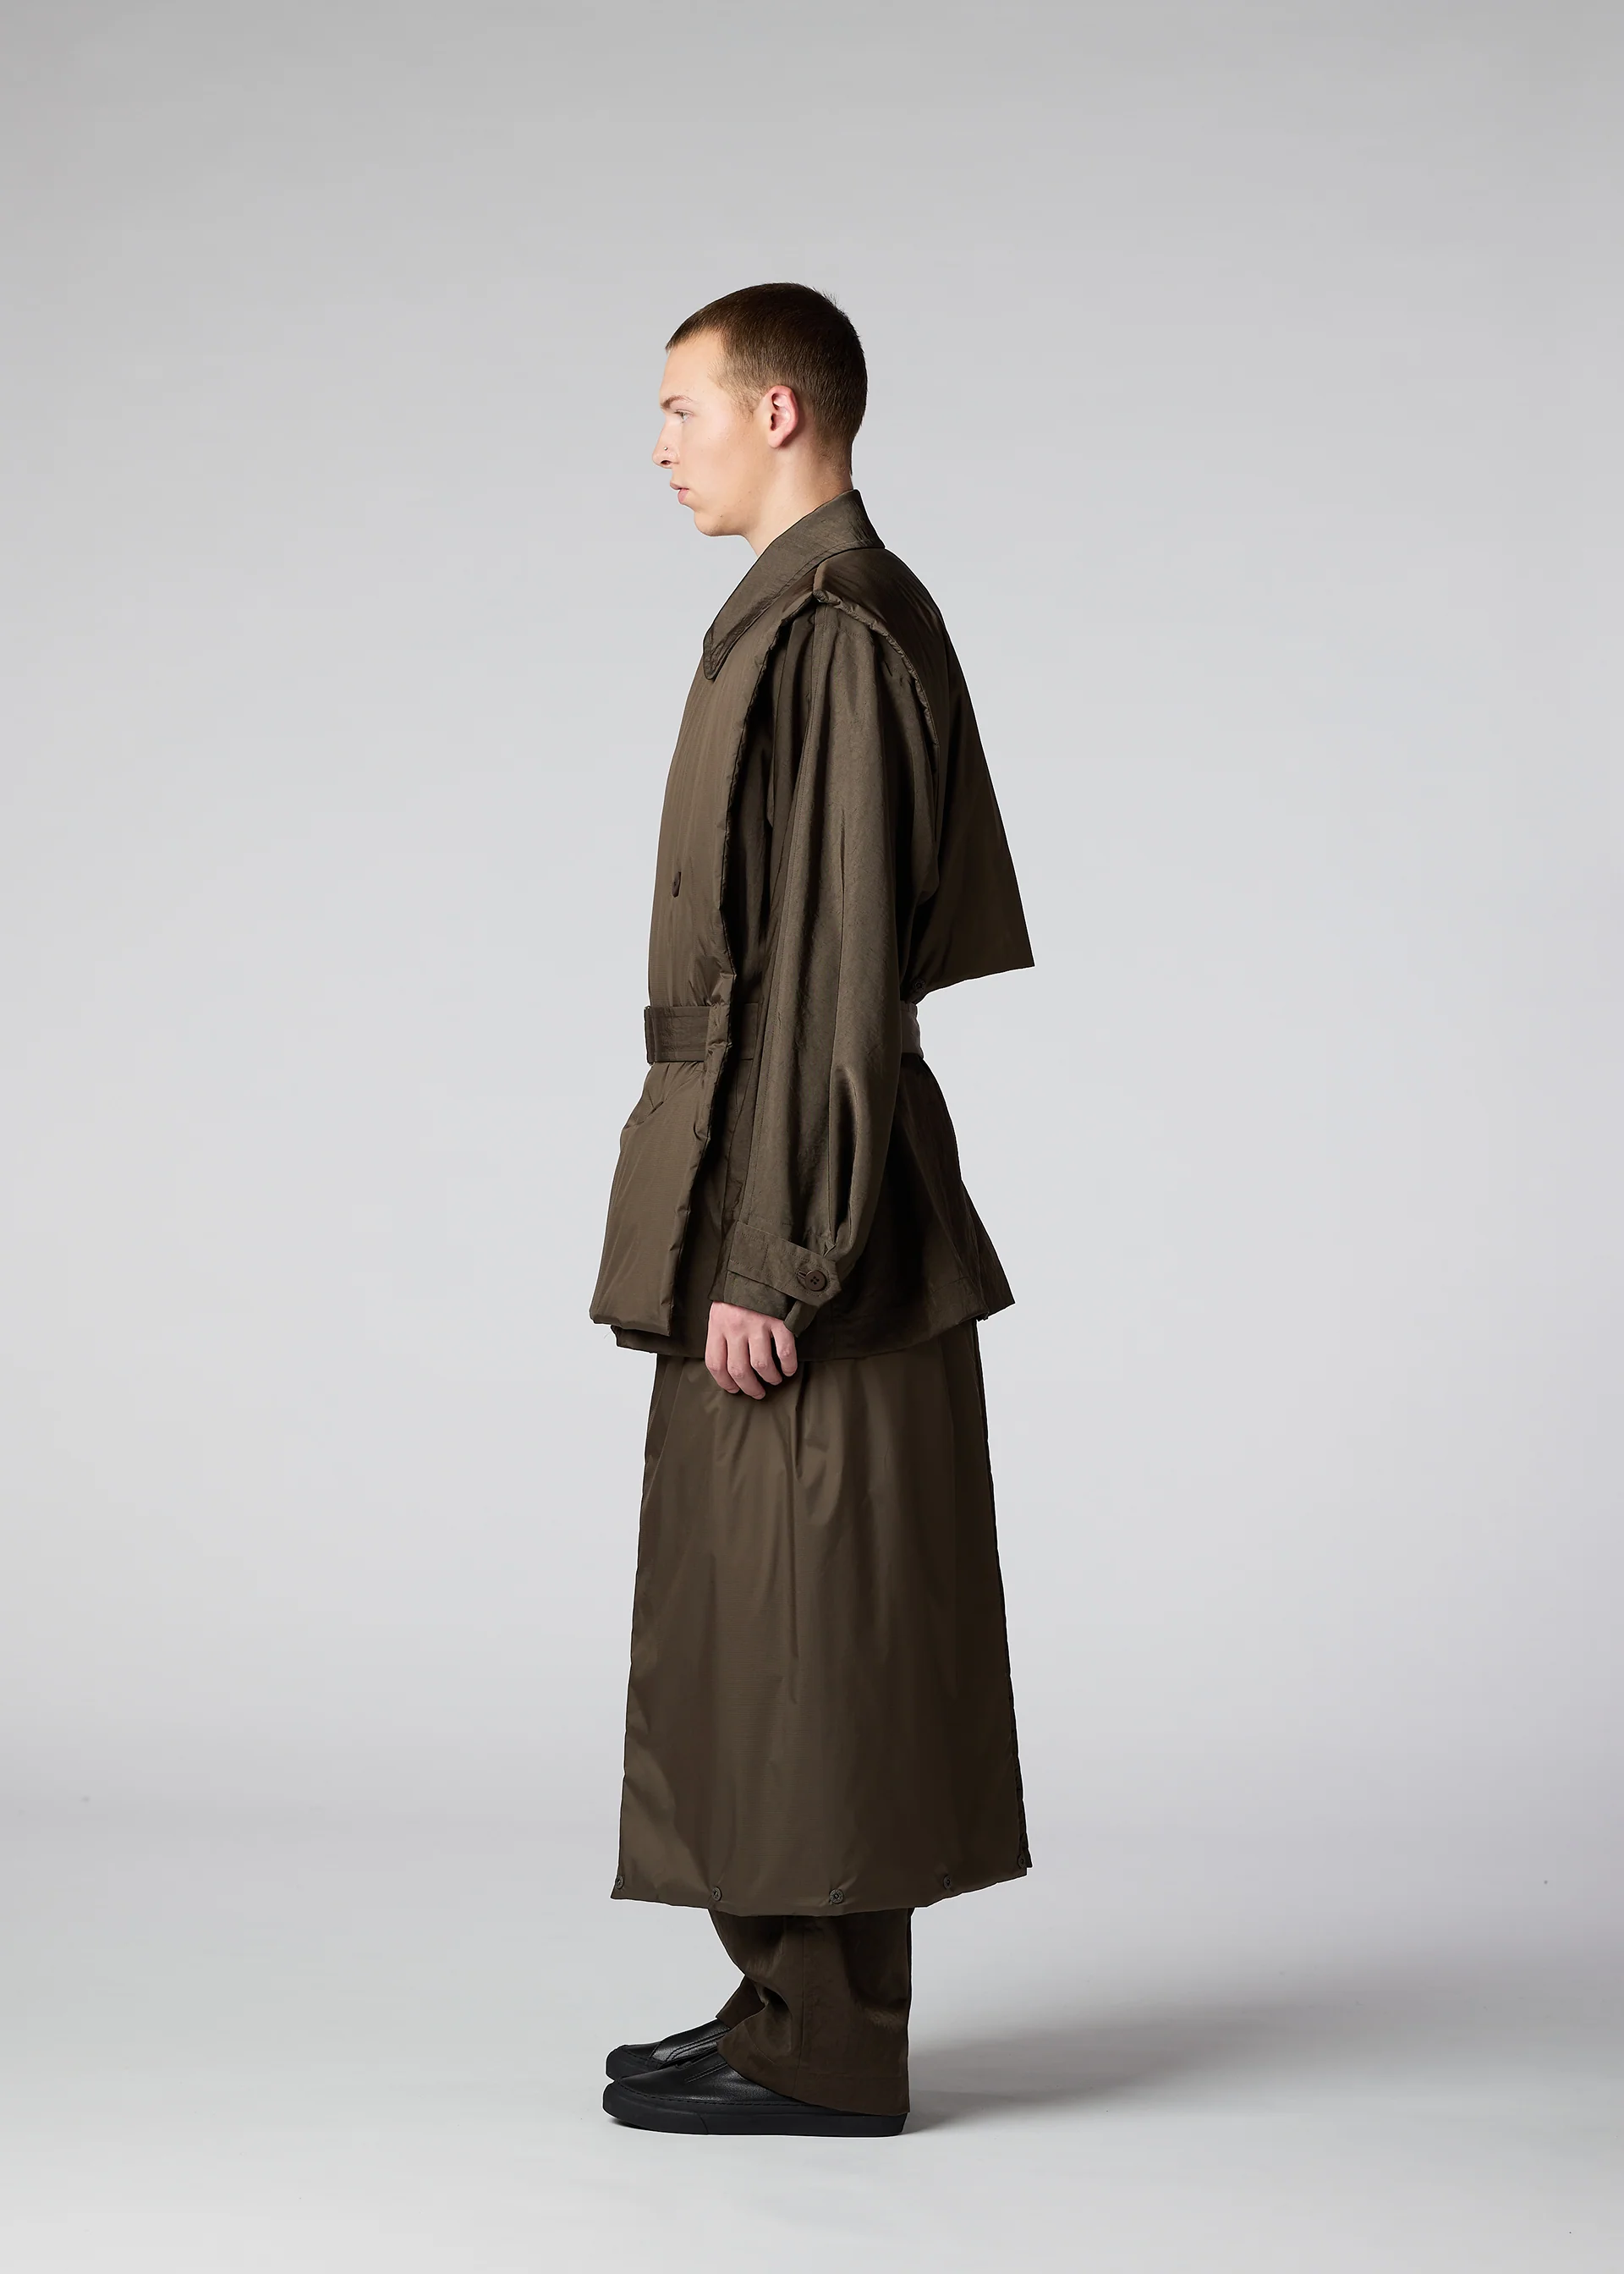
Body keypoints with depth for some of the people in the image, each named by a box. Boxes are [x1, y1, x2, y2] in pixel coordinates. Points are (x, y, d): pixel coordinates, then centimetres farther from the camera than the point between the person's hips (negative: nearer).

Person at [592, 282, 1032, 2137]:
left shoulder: (831, 632, -16)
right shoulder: (839, 611, 16)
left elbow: (835, 976, -21)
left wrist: (768, 1258, -21)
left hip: (796, 1201, -10)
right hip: (772, 1178, 10)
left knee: (803, 1630, -3)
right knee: (754, 1624, 15)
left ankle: (826, 2053, 7)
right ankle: (796, 1998, 25)